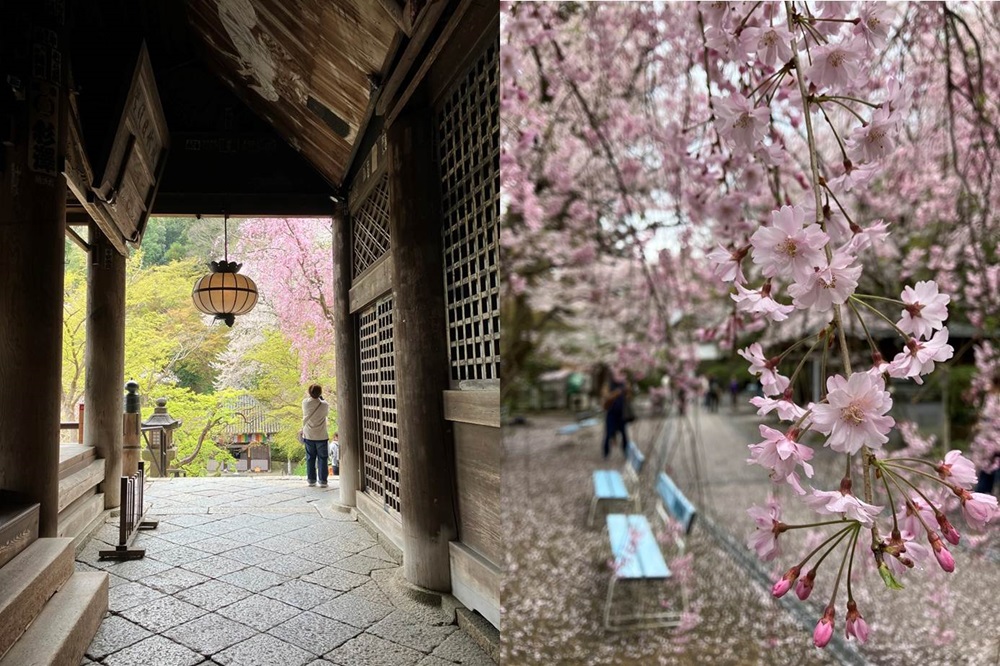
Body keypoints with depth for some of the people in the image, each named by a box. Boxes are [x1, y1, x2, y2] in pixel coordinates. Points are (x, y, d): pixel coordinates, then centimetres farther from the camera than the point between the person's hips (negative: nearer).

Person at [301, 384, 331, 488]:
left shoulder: (305, 403, -9)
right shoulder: (325, 405, -15)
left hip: (308, 436, 2)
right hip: (322, 436, -2)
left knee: (310, 458, 12)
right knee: (322, 459, 5)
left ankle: (311, 480, 15)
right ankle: (323, 481, 4)